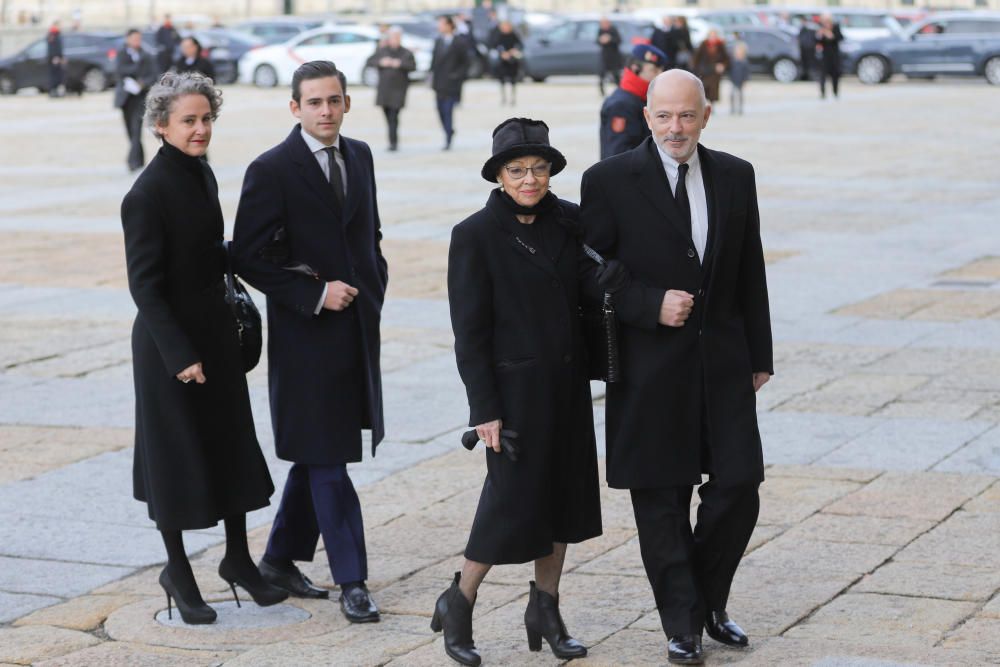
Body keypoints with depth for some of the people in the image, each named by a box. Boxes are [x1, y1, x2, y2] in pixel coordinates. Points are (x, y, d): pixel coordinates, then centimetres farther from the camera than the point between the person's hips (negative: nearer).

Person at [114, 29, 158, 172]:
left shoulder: (146, 57, 10)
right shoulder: (122, 54, 7)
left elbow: (153, 77, 2)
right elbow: (119, 71, -9)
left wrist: (142, 83, -17)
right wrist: (137, 68, -11)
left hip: (140, 96, -1)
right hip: (125, 96, 1)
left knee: (136, 129, -16)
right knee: (130, 130, 6)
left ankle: (134, 160, -22)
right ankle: (139, 159, 22)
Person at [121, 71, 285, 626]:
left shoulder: (202, 174, 6)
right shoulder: (148, 194, -18)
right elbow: (144, 284, -18)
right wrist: (179, 354, -20)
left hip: (215, 330, 8)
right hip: (169, 339, -8)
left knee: (232, 444, 13)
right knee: (175, 451, 4)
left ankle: (237, 558, 27)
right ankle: (177, 570, 19)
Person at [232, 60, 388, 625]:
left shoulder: (359, 156, 9)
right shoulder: (271, 170, -11)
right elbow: (250, 258, -11)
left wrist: (373, 291, 8)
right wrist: (314, 295, -16)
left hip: (357, 327, 7)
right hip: (307, 333, -7)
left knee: (317, 454, 14)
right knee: (327, 460, -3)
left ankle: (281, 558, 28)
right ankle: (352, 579, 2)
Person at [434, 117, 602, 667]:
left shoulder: (569, 221, 3)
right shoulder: (475, 235, -10)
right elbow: (469, 332, -10)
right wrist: (484, 409, -13)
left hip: (568, 383, 6)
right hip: (515, 387, -5)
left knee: (564, 494, 10)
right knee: (514, 499, -4)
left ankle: (545, 609, 24)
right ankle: (457, 605, 15)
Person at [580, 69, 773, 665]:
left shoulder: (735, 176, 6)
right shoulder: (610, 181, -7)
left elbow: (751, 274, 11)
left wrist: (760, 357, 11)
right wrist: (652, 305, -19)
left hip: (723, 359, 3)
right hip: (651, 368, -3)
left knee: (739, 486, 2)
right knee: (662, 500, 4)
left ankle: (710, 600, 25)